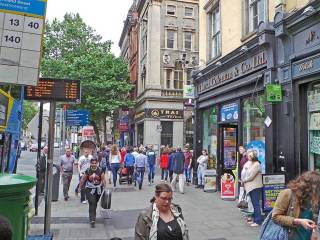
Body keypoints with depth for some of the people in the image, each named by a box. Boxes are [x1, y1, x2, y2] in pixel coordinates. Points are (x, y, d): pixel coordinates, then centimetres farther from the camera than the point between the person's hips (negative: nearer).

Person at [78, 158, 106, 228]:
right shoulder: (87, 171, -7)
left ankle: (92, 216, 40)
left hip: (98, 189, 2)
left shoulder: (100, 170, -5)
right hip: (89, 189, -2)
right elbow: (83, 180, 3)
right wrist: (79, 188, 7)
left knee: (95, 203, 17)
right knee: (92, 203, -12)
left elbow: (103, 180, 0)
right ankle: (92, 220, -11)